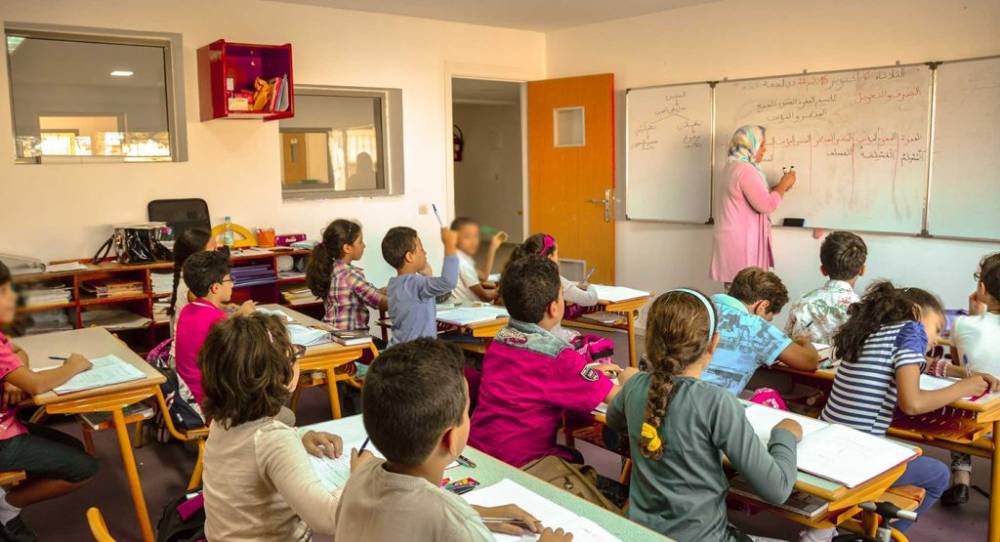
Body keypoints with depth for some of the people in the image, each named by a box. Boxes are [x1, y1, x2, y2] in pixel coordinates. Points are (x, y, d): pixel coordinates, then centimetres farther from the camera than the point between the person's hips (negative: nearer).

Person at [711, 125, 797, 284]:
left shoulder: (732, 167, 15)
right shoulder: (745, 170, -16)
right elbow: (766, 205, -20)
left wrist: (779, 187, 16)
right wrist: (783, 185, -5)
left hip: (734, 237, 10)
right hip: (741, 240, -10)